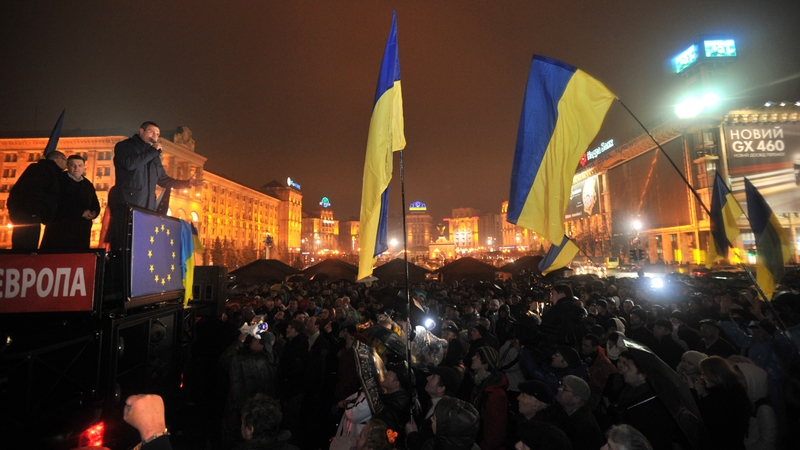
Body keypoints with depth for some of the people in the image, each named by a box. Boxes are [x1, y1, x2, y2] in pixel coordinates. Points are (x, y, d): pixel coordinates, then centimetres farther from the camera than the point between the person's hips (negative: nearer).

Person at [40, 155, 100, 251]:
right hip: (59, 228, -4)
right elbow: (58, 204, -10)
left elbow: (96, 206, 16)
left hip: (82, 231, 5)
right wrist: (81, 213, -13)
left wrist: (93, 213, -7)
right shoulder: (59, 180, 0)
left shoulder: (88, 185, 18)